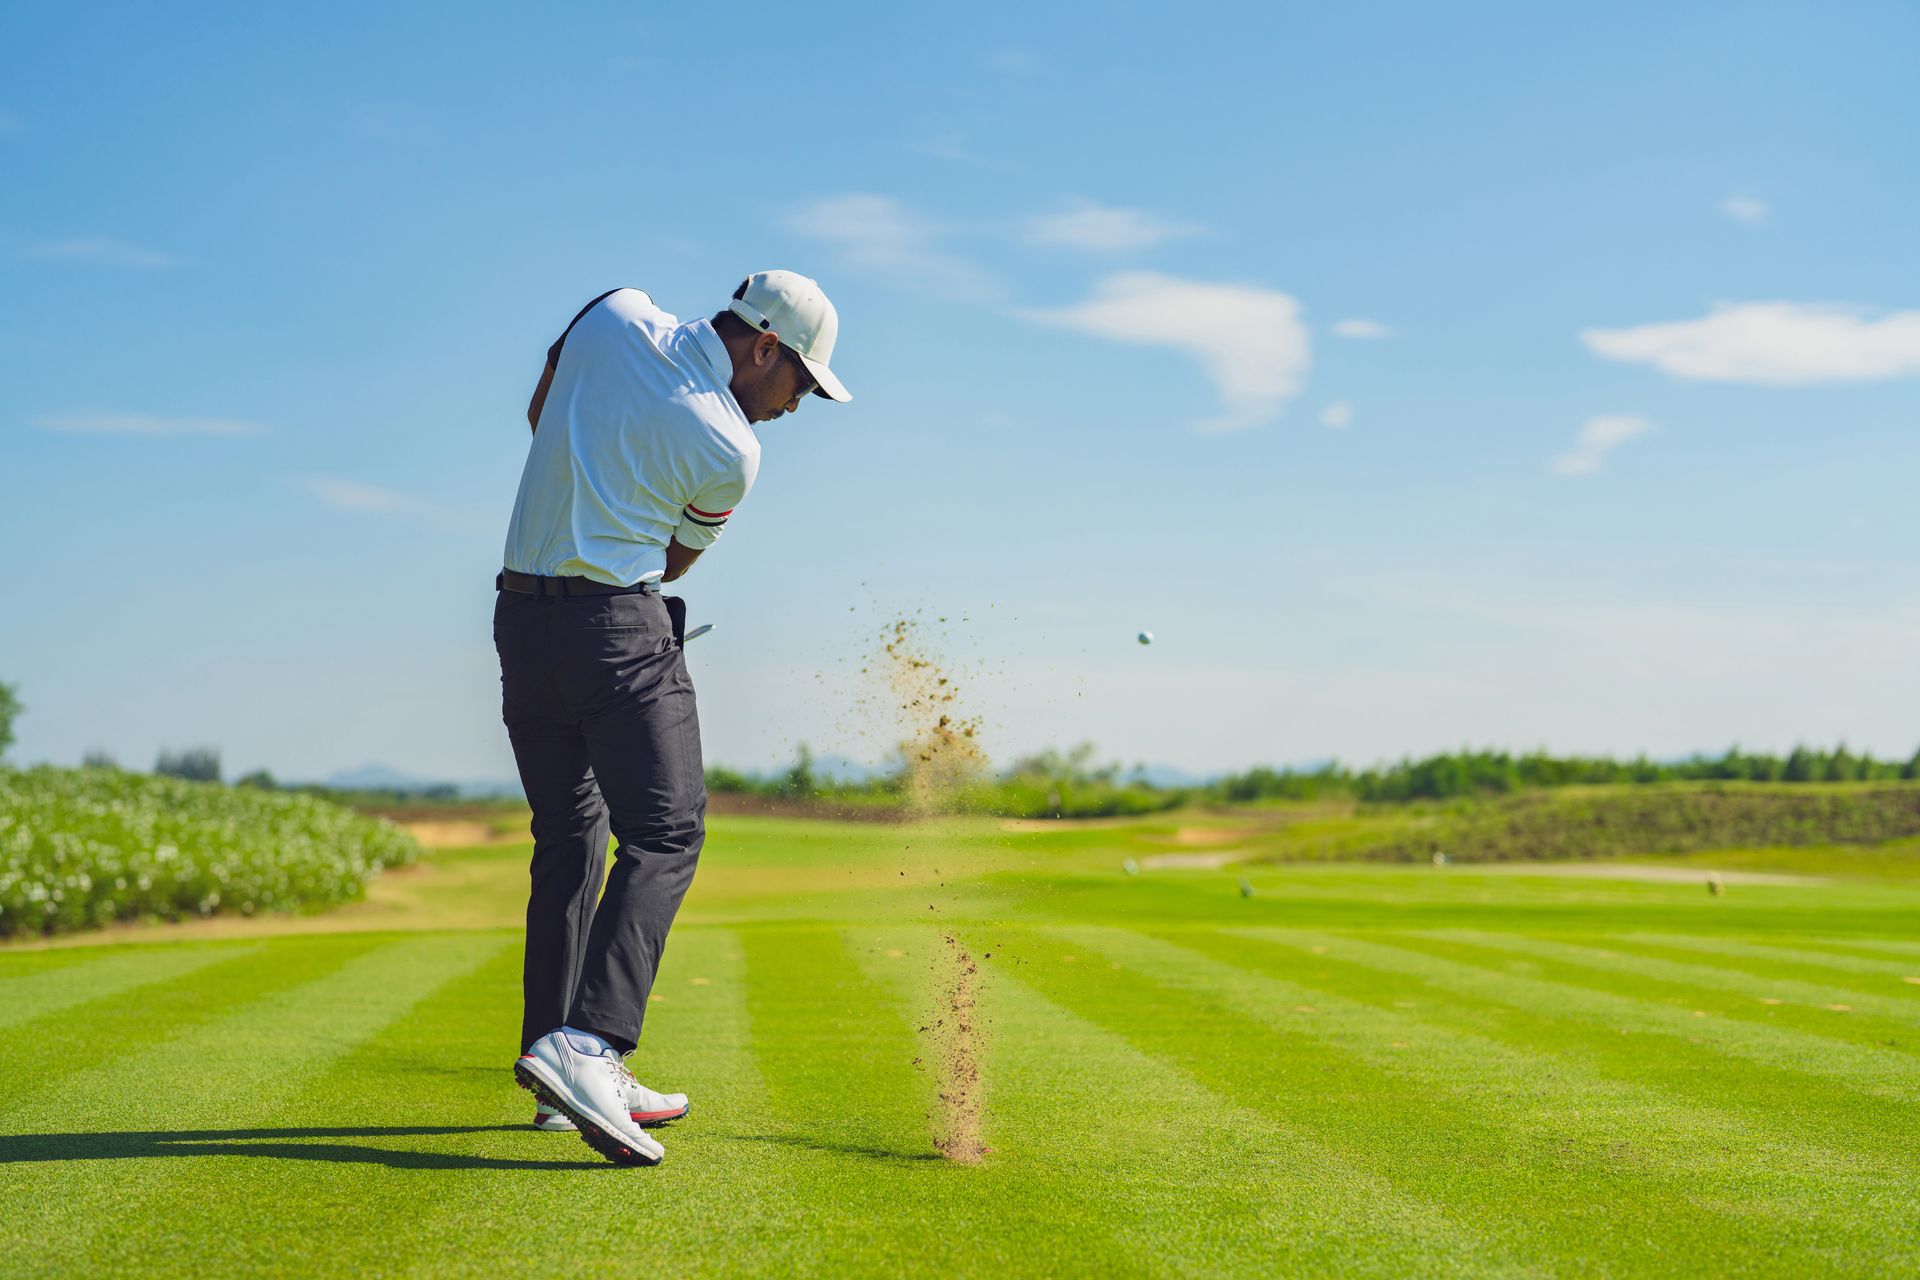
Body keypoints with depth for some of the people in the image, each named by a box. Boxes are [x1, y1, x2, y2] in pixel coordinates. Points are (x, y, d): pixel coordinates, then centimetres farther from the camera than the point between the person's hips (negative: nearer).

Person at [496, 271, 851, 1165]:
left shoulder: (616, 314, 6)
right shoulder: (730, 452, -9)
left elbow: (539, 413, 23)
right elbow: (674, 560, 6)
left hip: (521, 615, 8)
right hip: (618, 624, -8)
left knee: (568, 840, 13)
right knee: (665, 835, -10)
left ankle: (559, 1063, 13)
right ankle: (585, 1046, -28)